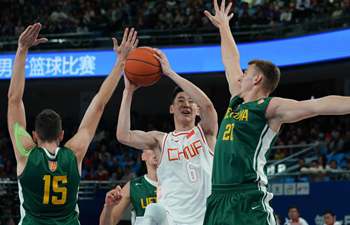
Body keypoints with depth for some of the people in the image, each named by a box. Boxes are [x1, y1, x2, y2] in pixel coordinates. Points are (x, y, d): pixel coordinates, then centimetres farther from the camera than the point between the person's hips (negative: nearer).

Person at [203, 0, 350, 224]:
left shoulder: (270, 108, -1)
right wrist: (223, 27, 46)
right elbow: (231, 62, 34)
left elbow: (318, 105, -11)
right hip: (219, 199, 8)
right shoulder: (237, 101, 20)